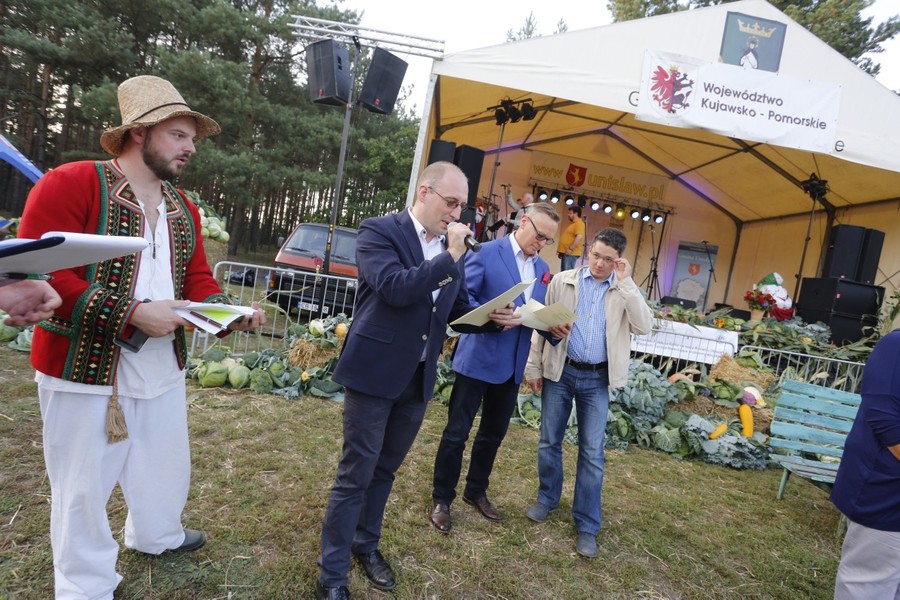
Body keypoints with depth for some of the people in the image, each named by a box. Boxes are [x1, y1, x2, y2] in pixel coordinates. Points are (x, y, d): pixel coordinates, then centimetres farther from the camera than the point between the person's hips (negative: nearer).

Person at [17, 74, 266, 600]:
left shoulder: (184, 210, 9)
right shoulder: (70, 184, -15)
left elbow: (198, 280, 10)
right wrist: (132, 313, -26)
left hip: (164, 368, 7)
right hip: (85, 369, -6)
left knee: (166, 464, 23)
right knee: (84, 483, 10)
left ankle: (157, 535, 50)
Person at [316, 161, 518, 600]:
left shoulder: (450, 249, 8)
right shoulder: (380, 230, -10)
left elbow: (459, 311, 13)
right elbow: (393, 287, -26)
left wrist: (493, 319, -5)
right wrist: (450, 257, -20)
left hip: (418, 378, 6)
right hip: (375, 373, -6)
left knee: (384, 470, 20)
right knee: (355, 475, 4)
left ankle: (366, 544, 41)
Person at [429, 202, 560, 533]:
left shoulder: (543, 269, 12)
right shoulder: (487, 252, -8)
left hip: (512, 365, 7)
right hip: (477, 358, -6)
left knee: (494, 433, 18)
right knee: (457, 432, 3)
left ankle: (476, 491, 36)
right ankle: (442, 499, 20)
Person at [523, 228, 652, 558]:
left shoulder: (626, 291, 3)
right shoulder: (562, 281, 1)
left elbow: (643, 327, -12)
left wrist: (625, 282, -16)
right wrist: (534, 367, 1)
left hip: (597, 379, 0)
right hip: (559, 371, 1)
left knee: (592, 451, 3)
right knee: (549, 441, 10)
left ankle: (587, 525, 15)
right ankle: (547, 498, 33)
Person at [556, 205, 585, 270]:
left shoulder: (579, 223, -10)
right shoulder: (572, 223, 23)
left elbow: (579, 237, -23)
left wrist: (570, 249, -24)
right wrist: (560, 250, 21)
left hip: (571, 253, -11)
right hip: (565, 252, 11)